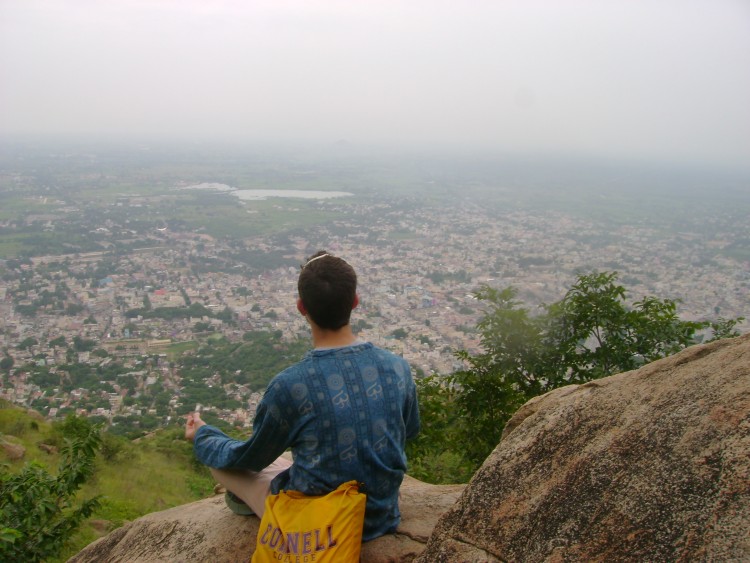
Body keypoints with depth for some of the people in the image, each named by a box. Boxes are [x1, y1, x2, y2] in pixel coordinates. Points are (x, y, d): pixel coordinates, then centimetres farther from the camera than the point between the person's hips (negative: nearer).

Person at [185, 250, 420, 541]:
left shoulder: (290, 385, -25)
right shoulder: (397, 368, -14)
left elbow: (251, 458, -7)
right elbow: (410, 430, 7)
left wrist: (202, 436, 13)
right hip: (382, 518, 5)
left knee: (221, 458, 13)